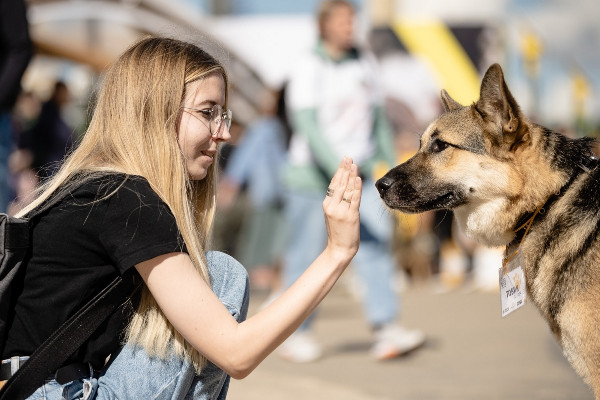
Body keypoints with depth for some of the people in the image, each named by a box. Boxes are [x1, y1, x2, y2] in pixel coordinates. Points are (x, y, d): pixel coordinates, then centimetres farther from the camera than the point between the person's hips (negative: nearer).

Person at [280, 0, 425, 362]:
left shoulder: (365, 63, 10)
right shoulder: (308, 69, -9)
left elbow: (378, 118, 16)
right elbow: (306, 122, -19)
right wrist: (336, 166, -30)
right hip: (312, 174, -5)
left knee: (376, 242, -10)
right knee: (306, 254, 1)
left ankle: (387, 332, -15)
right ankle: (297, 335, 16)